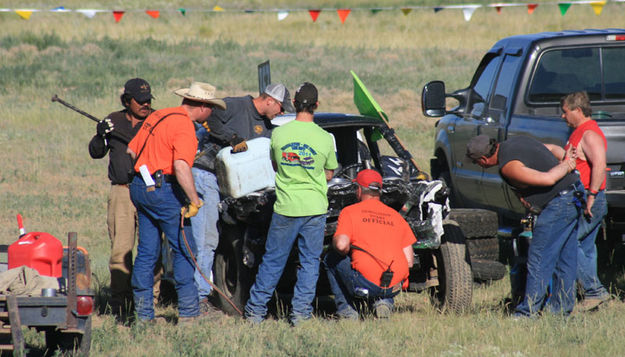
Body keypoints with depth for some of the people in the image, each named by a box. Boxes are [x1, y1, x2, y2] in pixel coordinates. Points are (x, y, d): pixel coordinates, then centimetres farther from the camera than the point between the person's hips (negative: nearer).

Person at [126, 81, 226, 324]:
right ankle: (188, 312, 0)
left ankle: (143, 313, 13)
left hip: (140, 186, 9)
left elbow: (132, 151, 19)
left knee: (146, 251, 11)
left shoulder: (158, 116, 12)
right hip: (163, 189, -9)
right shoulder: (184, 127, -15)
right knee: (184, 249, 0)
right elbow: (181, 166, -27)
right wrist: (195, 201, -23)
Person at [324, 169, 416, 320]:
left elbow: (341, 244, -9)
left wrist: (346, 251, 14)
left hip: (366, 283, -4)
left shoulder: (350, 211, 7)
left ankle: (345, 309, 13)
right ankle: (384, 302, 8)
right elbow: (409, 261, 15)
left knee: (331, 259, 22)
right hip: (394, 288, 4)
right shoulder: (396, 216, 18)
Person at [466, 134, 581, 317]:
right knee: (566, 260, 13)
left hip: (558, 204, -10)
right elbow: (556, 149, 20)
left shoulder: (508, 167, -19)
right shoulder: (516, 142, 11)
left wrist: (566, 166, -6)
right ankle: (562, 311, 19)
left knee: (539, 261, -5)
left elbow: (548, 179, -23)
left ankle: (527, 313, -4)